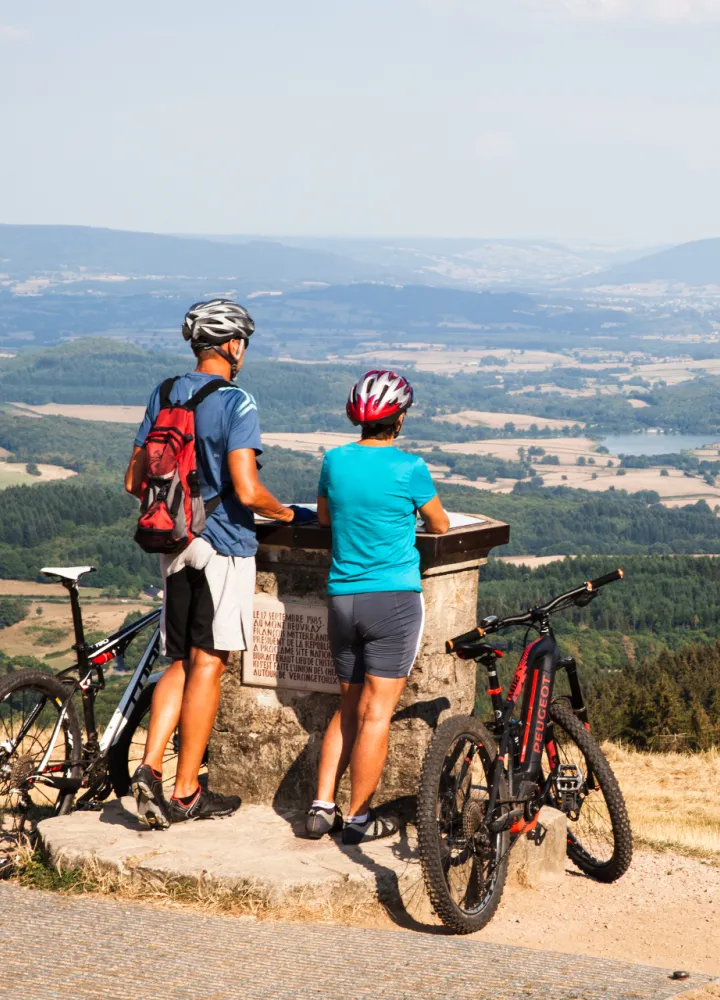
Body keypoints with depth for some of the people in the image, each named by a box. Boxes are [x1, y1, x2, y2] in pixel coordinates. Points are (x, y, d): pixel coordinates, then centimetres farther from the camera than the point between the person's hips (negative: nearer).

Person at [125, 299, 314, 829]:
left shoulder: (163, 395, 7)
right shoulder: (236, 402, -13)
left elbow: (135, 480, 9)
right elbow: (247, 490, -21)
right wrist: (291, 514, -3)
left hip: (177, 546, 6)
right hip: (225, 546, -6)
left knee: (182, 662, 14)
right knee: (208, 665, 1)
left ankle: (150, 767, 0)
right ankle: (186, 793, 7)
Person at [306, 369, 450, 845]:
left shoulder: (335, 461, 3)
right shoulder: (409, 468, -10)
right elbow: (441, 526, 5)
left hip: (342, 598, 5)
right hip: (394, 597, -5)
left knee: (349, 708, 16)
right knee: (377, 713, 0)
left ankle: (322, 807, 12)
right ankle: (359, 818, 3)